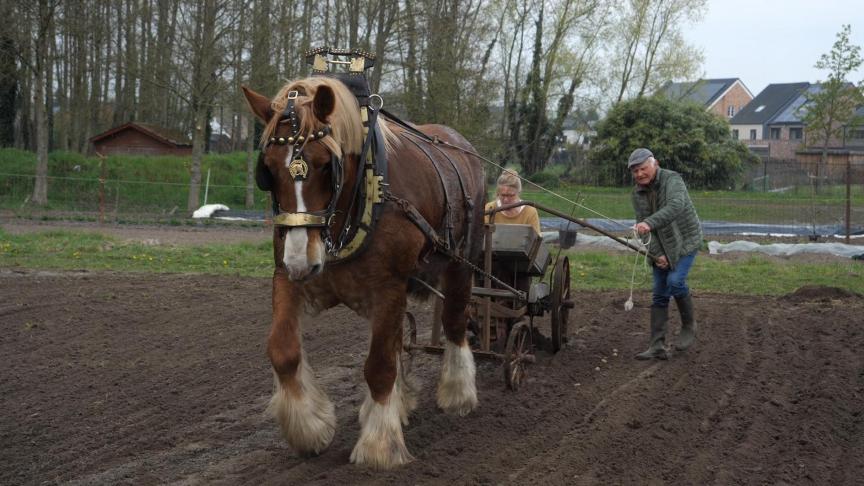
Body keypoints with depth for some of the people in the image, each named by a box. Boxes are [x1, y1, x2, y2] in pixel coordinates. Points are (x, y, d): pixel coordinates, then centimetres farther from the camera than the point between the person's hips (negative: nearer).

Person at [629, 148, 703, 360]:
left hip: (685, 241, -6)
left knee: (675, 281, -23)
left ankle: (689, 326, 1)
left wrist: (650, 223, -52)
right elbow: (643, 226, -4)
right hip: (661, 247, 6)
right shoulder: (638, 193, 0)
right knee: (660, 295, 2)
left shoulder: (672, 180, -19)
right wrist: (657, 254, -15)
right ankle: (657, 346, 2)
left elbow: (675, 207, -39)